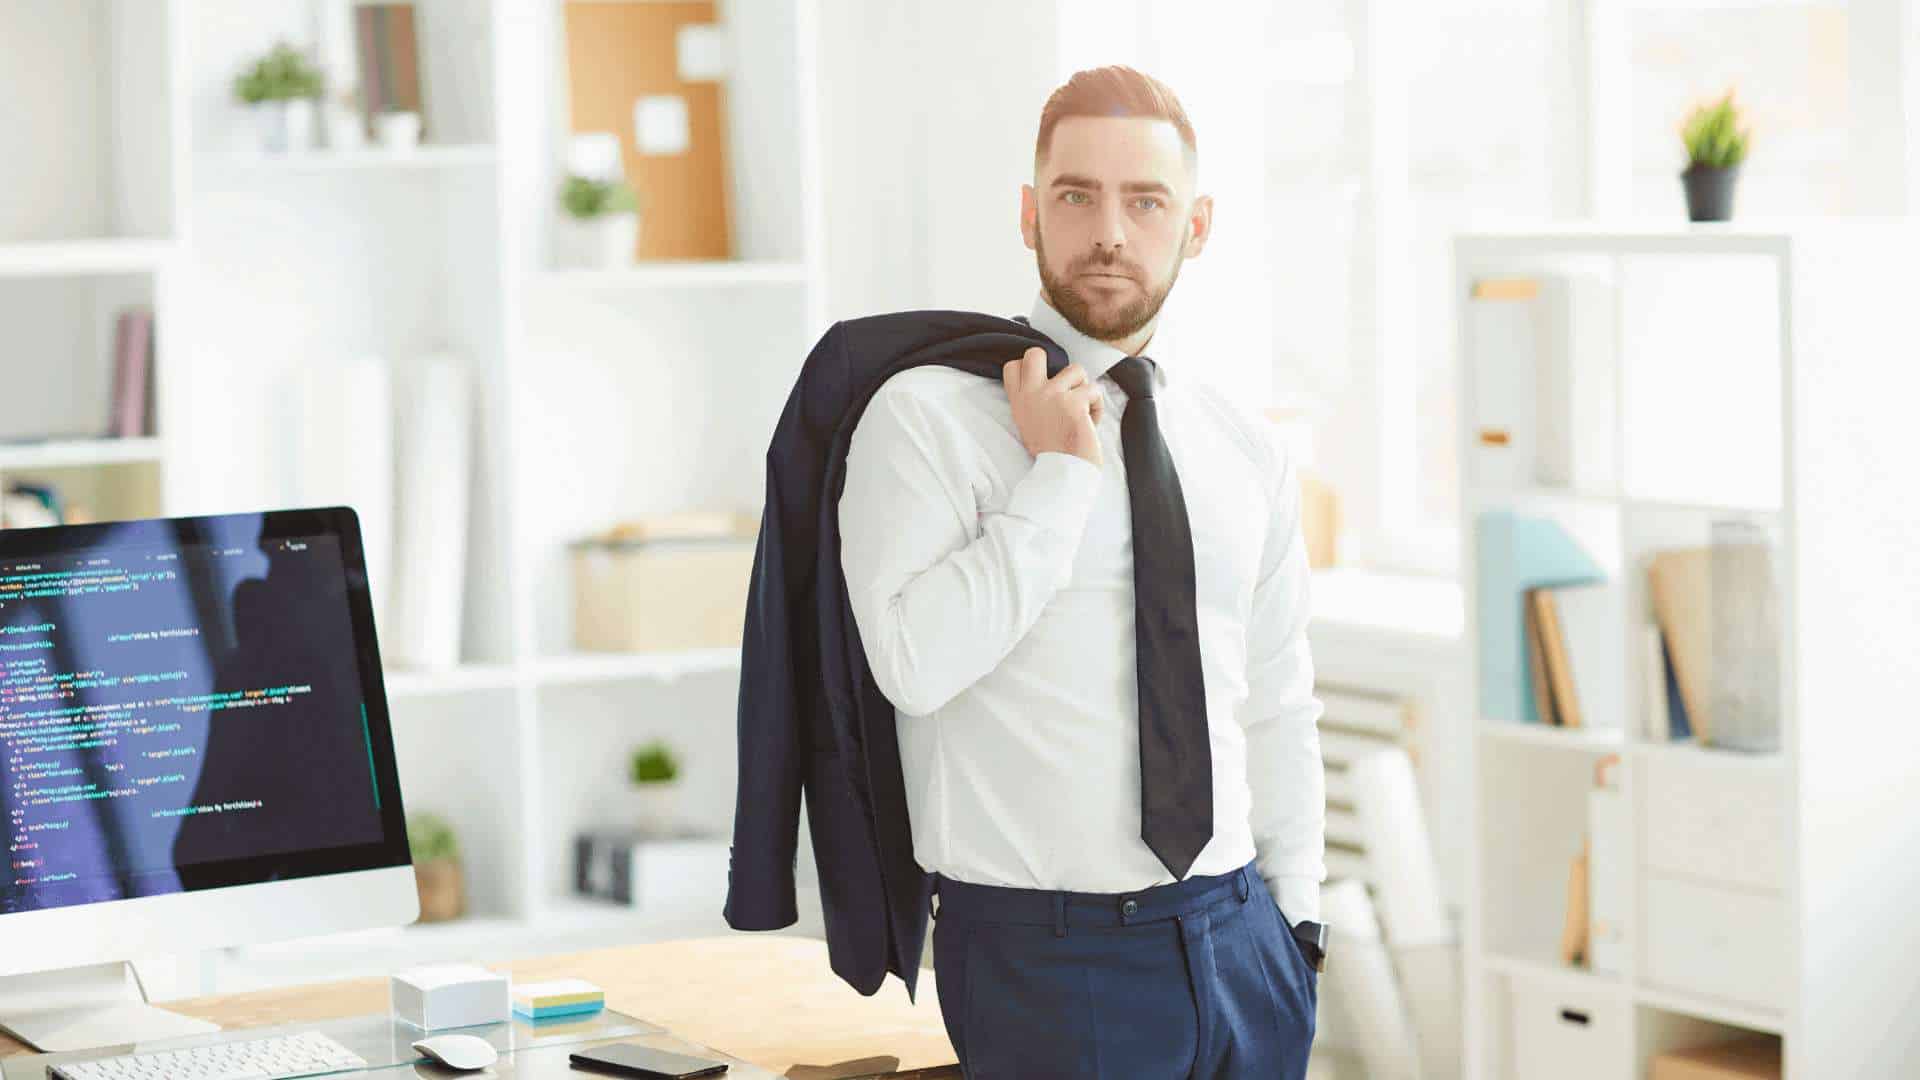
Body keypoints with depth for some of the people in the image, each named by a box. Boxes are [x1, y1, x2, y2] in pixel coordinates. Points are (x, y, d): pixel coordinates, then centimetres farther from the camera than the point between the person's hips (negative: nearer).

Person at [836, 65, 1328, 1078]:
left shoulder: (1246, 448, 9)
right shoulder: (927, 416, -7)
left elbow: (1278, 708, 15)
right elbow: (916, 663, -21)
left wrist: (1295, 925, 13)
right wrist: (1059, 475, -16)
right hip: (1044, 951, -5)